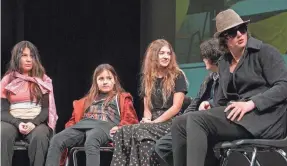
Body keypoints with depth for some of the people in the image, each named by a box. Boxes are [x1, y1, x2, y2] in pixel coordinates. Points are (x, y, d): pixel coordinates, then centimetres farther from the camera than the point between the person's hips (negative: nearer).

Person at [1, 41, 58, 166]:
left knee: (39, 136, -36)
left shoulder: (43, 80, 10)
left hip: (36, 121, 0)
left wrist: (33, 123, -17)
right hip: (13, 121, 0)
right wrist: (18, 124, -16)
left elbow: (46, 109, 3)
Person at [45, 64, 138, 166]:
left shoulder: (122, 98, 24)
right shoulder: (89, 99, 36)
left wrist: (119, 128, -11)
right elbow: (76, 116, 32)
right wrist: (70, 129, 8)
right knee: (56, 140, -25)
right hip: (82, 125, 5)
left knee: (90, 143, -42)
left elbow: (131, 119, 11)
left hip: (105, 126, -5)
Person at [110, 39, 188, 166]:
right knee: (123, 132, -25)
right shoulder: (148, 78, 17)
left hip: (171, 123, -5)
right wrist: (147, 119, -4)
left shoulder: (177, 76, 1)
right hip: (152, 123, 5)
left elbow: (176, 107, -8)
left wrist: (154, 122, -12)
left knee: (140, 132, -34)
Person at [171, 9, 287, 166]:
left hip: (263, 116, -7)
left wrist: (251, 103, -22)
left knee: (196, 120, -25)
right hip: (235, 115, 7)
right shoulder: (223, 63, 19)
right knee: (180, 123, -13)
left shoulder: (265, 52, 0)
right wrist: (209, 109, -3)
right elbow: (222, 100, 20)